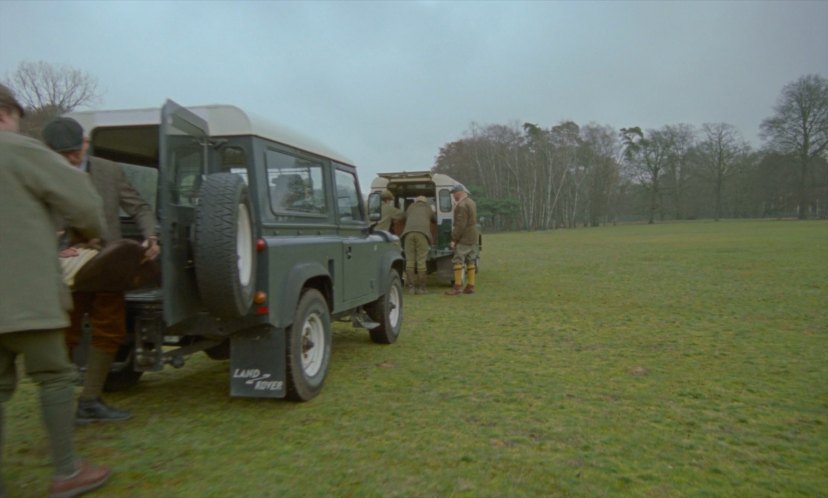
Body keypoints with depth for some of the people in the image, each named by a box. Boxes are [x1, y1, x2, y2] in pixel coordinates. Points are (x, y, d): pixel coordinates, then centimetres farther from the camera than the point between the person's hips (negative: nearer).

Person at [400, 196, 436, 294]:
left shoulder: (410, 207, 30)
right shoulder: (428, 209, 27)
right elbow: (436, 220, 41)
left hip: (408, 232, 1)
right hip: (422, 233, -1)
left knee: (410, 260, 4)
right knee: (421, 261, 0)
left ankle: (411, 287, 3)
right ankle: (421, 287, 2)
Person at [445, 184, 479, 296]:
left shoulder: (462, 205, -17)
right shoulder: (471, 202, 14)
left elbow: (460, 225, -21)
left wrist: (454, 239, -17)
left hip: (463, 240, -10)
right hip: (473, 239, 10)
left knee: (458, 261, -6)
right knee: (470, 262, 10)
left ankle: (457, 287, -7)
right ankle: (470, 286, 13)